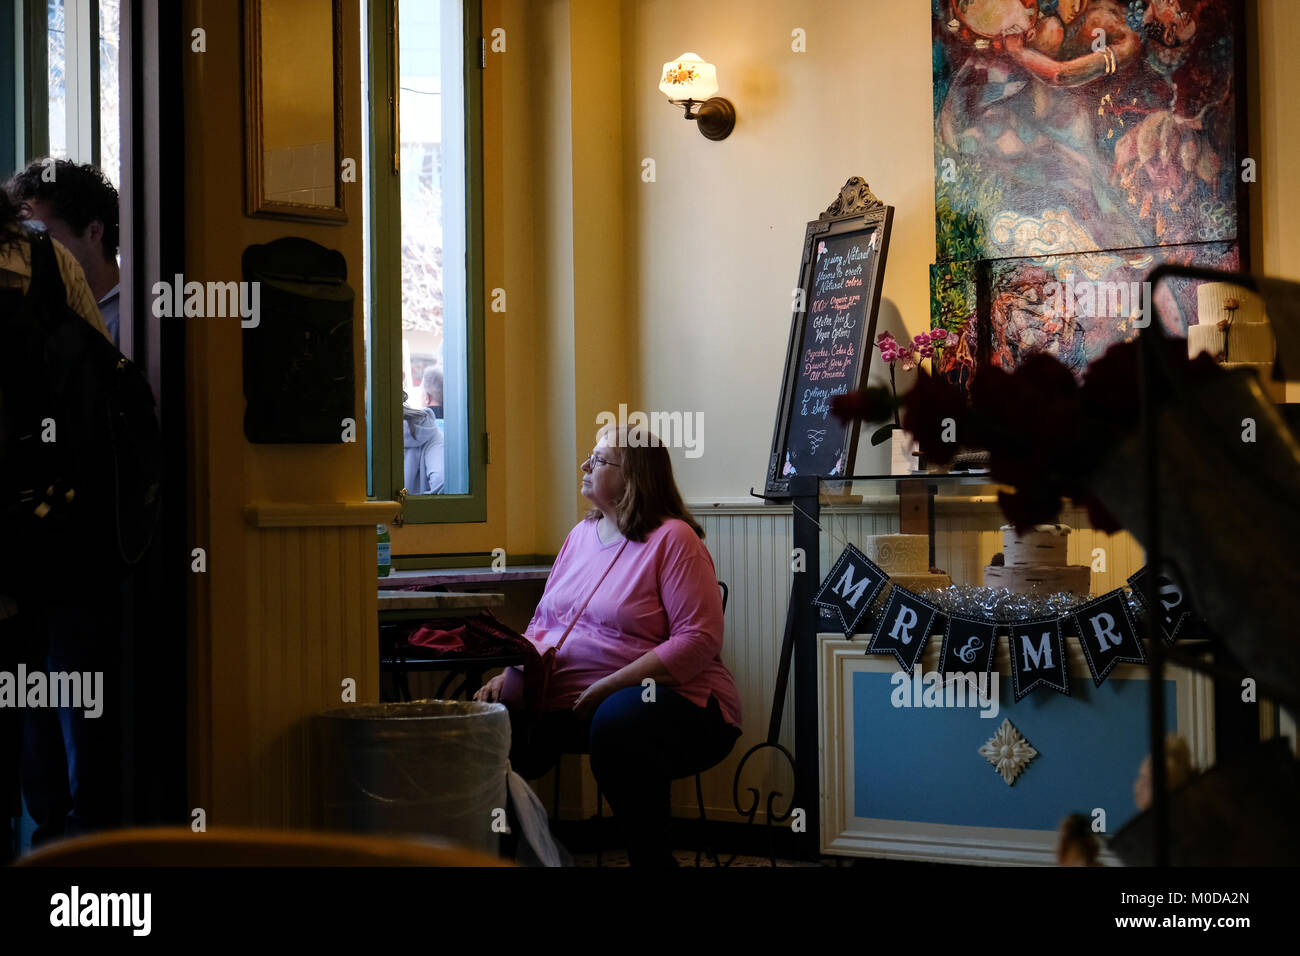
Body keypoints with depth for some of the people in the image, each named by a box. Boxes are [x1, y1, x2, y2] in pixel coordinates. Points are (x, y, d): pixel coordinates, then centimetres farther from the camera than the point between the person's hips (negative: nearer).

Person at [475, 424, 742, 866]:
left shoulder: (673, 538, -7)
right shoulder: (581, 534, 17)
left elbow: (698, 639, -16)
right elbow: (544, 622, 21)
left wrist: (608, 687, -21)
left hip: (673, 701, -6)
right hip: (570, 703, 7)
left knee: (618, 721, -39)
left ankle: (650, 855, -21)